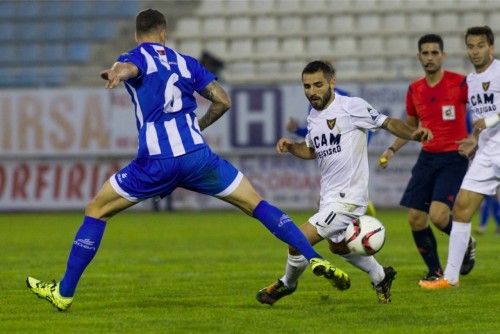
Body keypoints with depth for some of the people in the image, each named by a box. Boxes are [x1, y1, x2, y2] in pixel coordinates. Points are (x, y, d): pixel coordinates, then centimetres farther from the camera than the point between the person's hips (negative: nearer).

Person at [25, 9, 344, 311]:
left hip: (155, 164, -2)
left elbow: (128, 67, -18)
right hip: (198, 156, 2)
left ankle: (64, 292, 13)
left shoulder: (134, 57, 9)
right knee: (258, 205, 13)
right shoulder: (186, 62, 19)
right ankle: (315, 259, 0)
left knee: (96, 211, 14)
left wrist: (117, 74, -43)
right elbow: (223, 100, 14)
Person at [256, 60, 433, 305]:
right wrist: (291, 147, 3)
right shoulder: (313, 116, 8)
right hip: (328, 196, 9)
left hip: (347, 198, -9)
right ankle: (381, 277, 49)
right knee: (338, 246, 28)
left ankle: (287, 284, 15)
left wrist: (413, 134, -29)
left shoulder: (351, 107, -15)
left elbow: (388, 123, -12)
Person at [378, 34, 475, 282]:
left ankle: (467, 244, 11)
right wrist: (392, 150, 9)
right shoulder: (415, 90, 7)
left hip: (454, 158, -6)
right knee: (415, 219, -1)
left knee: (438, 216, -20)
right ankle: (435, 270, 17)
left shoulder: (460, 83, -10)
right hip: (427, 157, 6)